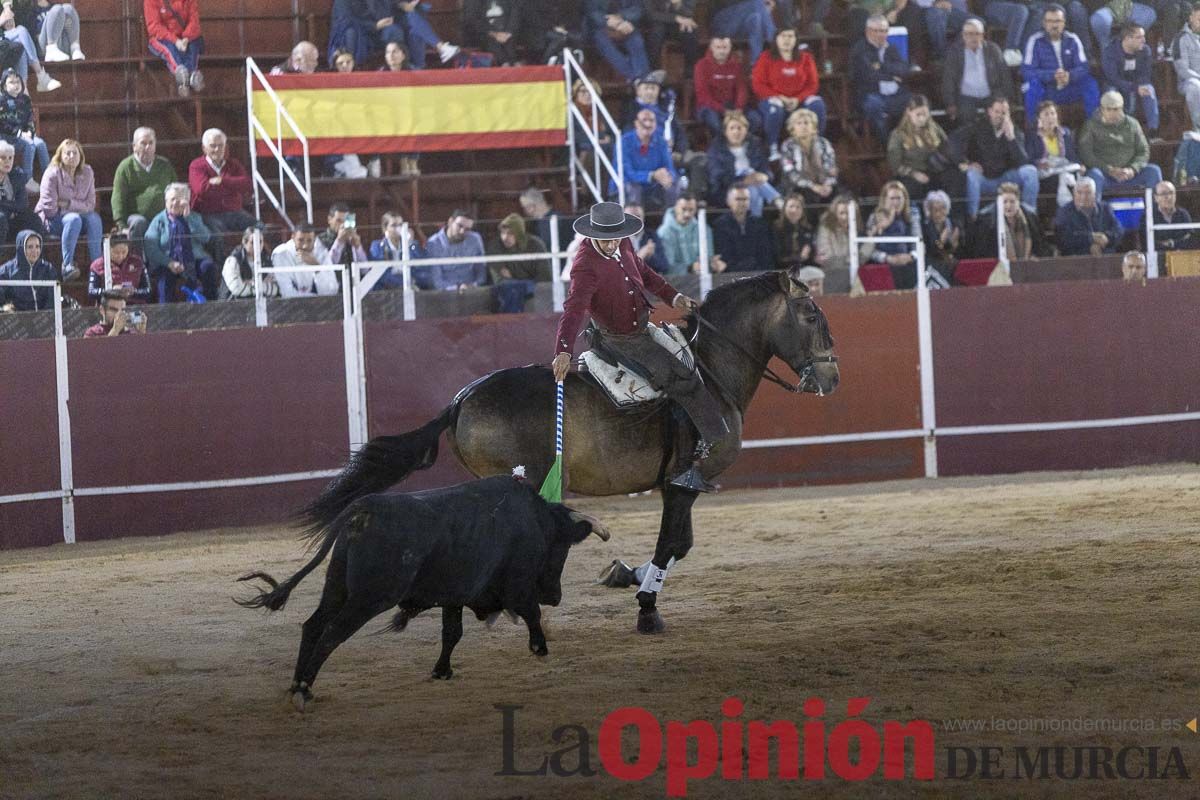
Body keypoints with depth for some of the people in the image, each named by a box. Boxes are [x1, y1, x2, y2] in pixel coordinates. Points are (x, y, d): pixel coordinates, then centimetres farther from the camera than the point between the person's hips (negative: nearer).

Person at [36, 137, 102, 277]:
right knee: (74, 219, -35)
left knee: (94, 218, -26)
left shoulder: (87, 173, 1)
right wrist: (76, 208, -7)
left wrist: (68, 204, -14)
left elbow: (90, 205, -3)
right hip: (51, 220, -4)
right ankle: (67, 264, -35)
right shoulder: (52, 174, -13)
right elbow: (49, 208, -17)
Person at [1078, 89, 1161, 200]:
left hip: (1128, 174, 3)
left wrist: (1133, 169, -12)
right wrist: (1109, 170, -17)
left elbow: (1143, 152, 10)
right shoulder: (1092, 126, 4)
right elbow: (1085, 154, -5)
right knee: (1095, 174, -36)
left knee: (1154, 170, -17)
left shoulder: (1132, 124, 13)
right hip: (1104, 175, -3)